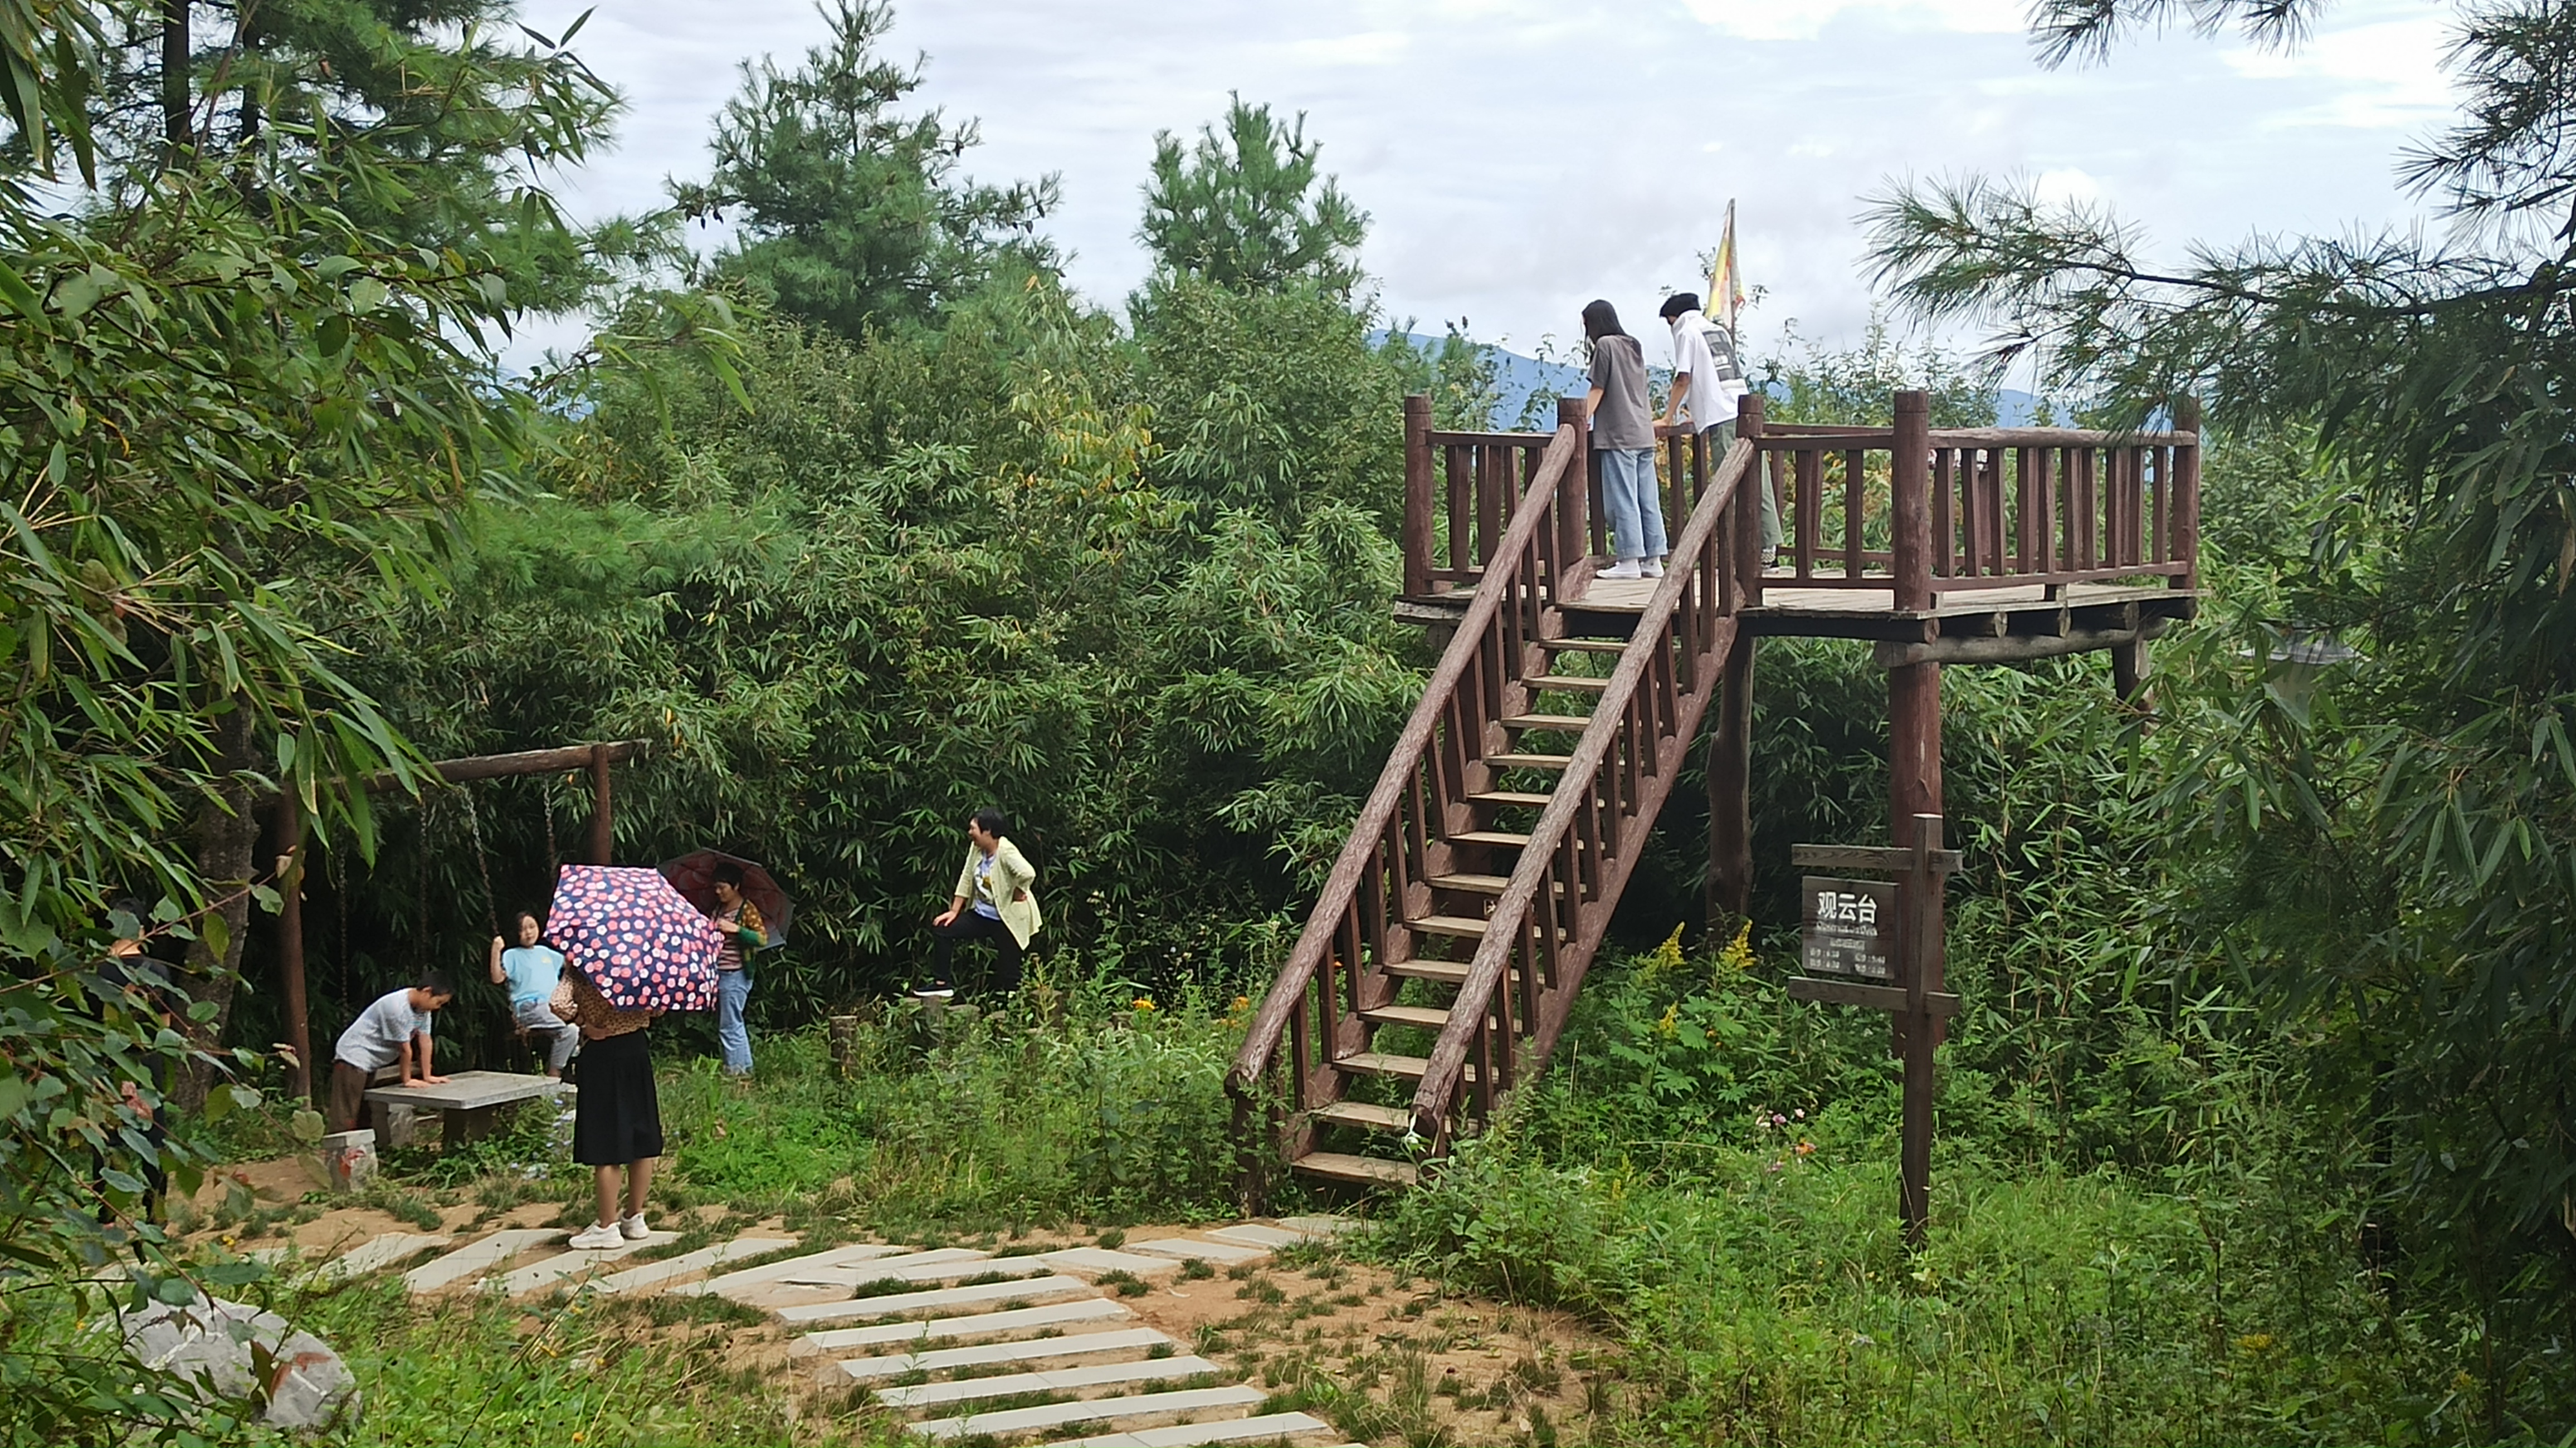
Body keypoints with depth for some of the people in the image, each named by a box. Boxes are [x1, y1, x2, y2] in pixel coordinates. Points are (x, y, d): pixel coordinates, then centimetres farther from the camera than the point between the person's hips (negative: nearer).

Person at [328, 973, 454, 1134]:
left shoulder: (423, 1006, -1)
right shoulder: (398, 1008, -29)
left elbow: (425, 1041, 2)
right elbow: (405, 1049, -20)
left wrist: (428, 1077, 3)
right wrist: (407, 1080, -10)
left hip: (375, 1061, 10)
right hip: (355, 1056, -10)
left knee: (367, 1115, 12)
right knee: (347, 1118, -13)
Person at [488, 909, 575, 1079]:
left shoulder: (546, 952, 24)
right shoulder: (512, 956, 8)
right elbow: (497, 978, -7)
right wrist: (496, 952, -14)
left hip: (553, 1006, 6)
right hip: (528, 1008, -6)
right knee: (569, 1033, -28)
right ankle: (553, 1077, -21)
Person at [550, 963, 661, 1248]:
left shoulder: (578, 971, -10)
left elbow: (560, 1004, -24)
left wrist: (584, 1024, -9)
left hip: (600, 1055, -5)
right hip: (636, 1049, 5)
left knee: (605, 1145, 0)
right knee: (641, 1140, 12)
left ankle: (607, 1226, 5)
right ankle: (635, 1218, 22)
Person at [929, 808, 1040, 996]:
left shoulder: (1006, 852, -23)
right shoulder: (976, 848, 2)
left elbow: (1028, 874, -38)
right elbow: (966, 879, 8)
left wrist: (1018, 895, -22)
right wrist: (954, 911, 6)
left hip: (1007, 920, -8)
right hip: (980, 915, 8)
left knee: (1007, 970, -2)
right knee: (942, 929, 0)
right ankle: (943, 982, 7)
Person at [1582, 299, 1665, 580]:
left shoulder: (1606, 345, -5)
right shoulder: (1635, 346, 17)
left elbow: (1598, 390, -7)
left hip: (1619, 435, -8)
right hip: (1644, 433, 8)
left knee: (1623, 499, -7)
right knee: (1648, 500, 6)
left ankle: (1629, 561, -9)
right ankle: (1653, 560, 7)